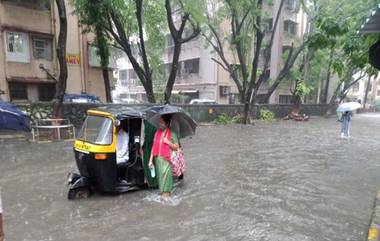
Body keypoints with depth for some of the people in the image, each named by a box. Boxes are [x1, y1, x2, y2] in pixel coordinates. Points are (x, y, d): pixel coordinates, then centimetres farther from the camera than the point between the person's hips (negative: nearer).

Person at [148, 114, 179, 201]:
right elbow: (154, 147, 10)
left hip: (167, 159, -4)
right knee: (159, 175, 8)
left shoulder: (172, 134, -3)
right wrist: (150, 160, 8)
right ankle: (163, 192, 21)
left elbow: (176, 148, -2)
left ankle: (166, 192, 3)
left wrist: (168, 142, -16)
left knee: (166, 174, -9)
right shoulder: (157, 133, 9)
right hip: (157, 158, 4)